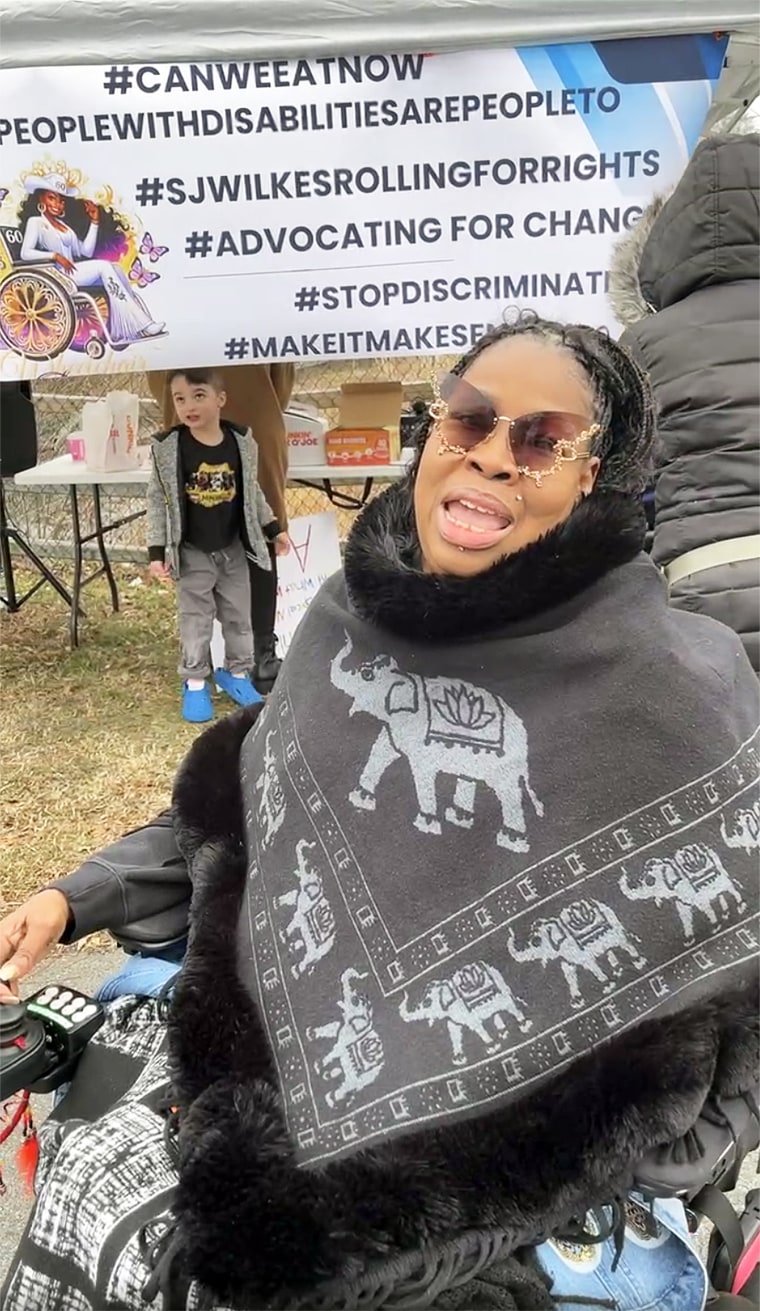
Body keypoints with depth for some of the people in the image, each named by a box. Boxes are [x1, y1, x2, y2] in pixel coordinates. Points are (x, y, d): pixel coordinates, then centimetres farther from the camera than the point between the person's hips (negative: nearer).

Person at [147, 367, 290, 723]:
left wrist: (273, 528, 11)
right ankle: (194, 683, 17)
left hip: (233, 549, 3)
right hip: (192, 553, -3)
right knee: (195, 620, 6)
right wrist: (157, 551, -10)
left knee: (238, 615, 13)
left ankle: (236, 673, 29)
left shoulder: (241, 441, -7)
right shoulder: (167, 447, -15)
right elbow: (158, 501, -8)